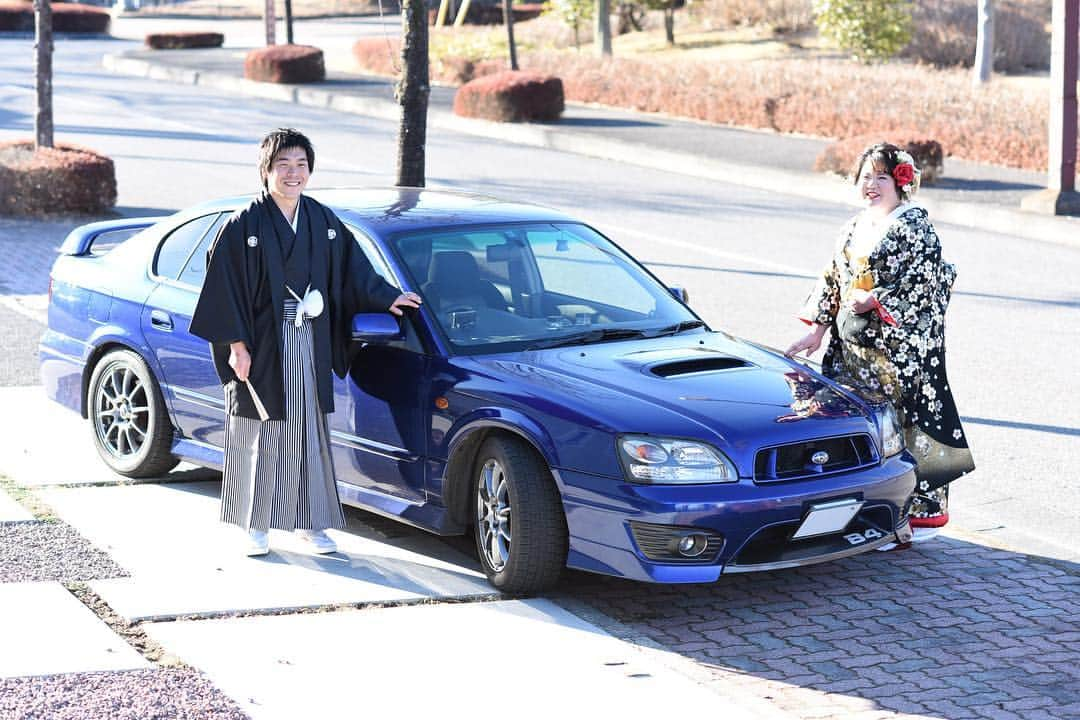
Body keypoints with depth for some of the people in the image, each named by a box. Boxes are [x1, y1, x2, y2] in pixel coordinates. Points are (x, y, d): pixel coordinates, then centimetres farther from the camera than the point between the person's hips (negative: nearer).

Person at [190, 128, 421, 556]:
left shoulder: (323, 222, 7)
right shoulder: (244, 226, -8)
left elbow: (352, 268, 19)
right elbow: (224, 286, -10)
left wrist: (386, 298, 18)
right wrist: (235, 343, -15)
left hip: (309, 347, 4)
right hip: (262, 345, -4)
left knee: (310, 432, 8)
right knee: (260, 436, 3)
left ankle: (310, 522, 18)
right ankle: (256, 526, 13)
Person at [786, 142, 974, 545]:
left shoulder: (913, 226, -7)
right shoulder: (854, 229, 16)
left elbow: (927, 282, -14)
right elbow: (832, 281, 19)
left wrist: (876, 300, -16)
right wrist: (818, 329, 13)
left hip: (898, 346, -7)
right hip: (852, 346, 7)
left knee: (898, 423, -7)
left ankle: (919, 515, 2)